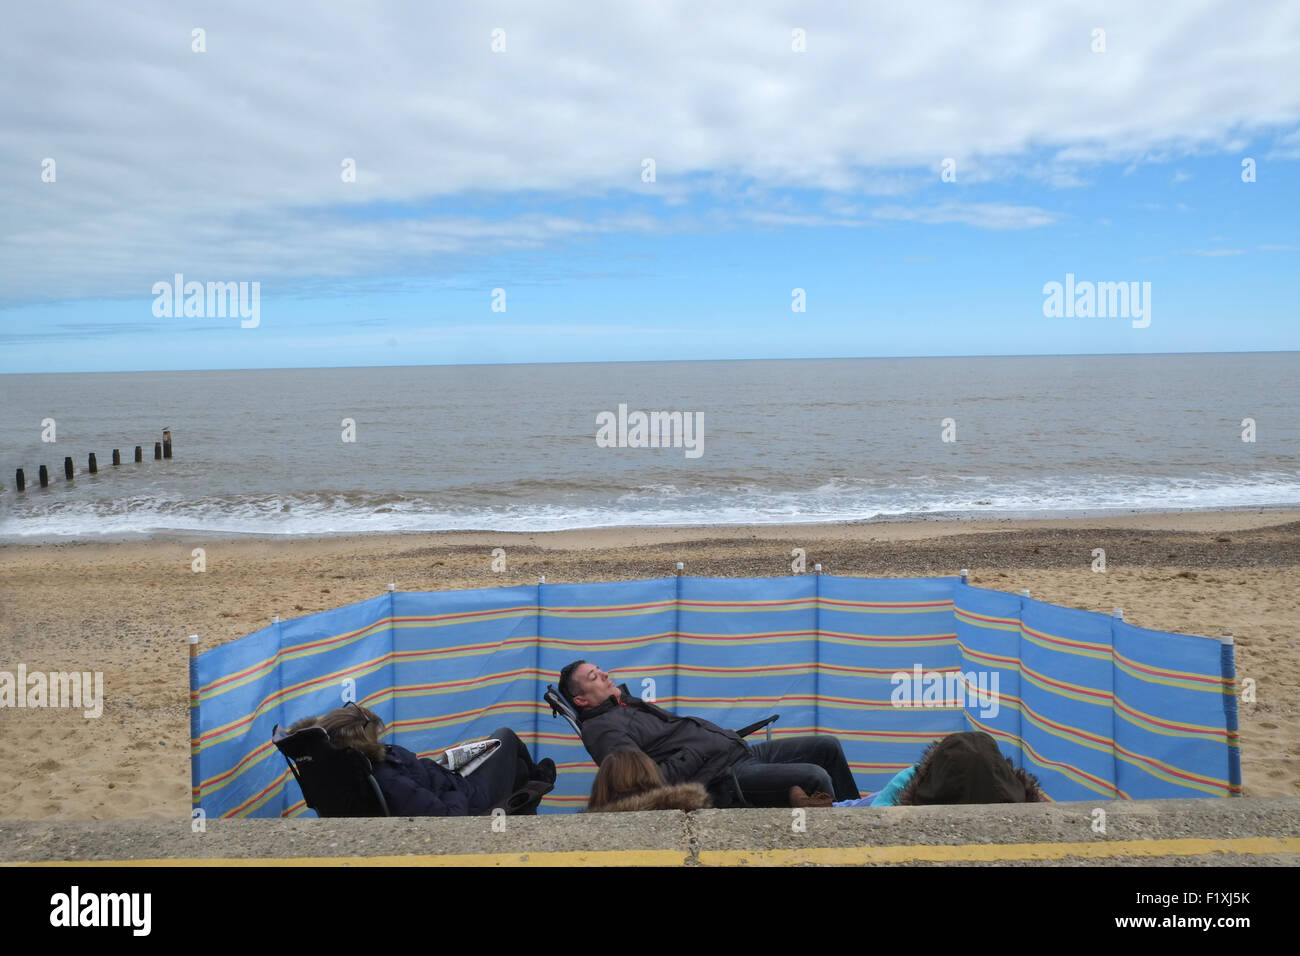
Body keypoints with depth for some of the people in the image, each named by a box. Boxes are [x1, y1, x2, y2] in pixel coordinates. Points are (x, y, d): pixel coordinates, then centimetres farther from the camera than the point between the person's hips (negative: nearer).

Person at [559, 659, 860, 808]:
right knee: (815, 777, -23)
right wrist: (696, 755, -16)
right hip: (722, 778, -10)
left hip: (740, 752, 10)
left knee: (827, 746, 9)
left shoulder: (631, 704, 21)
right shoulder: (602, 728, -9)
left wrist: (727, 736, 12)